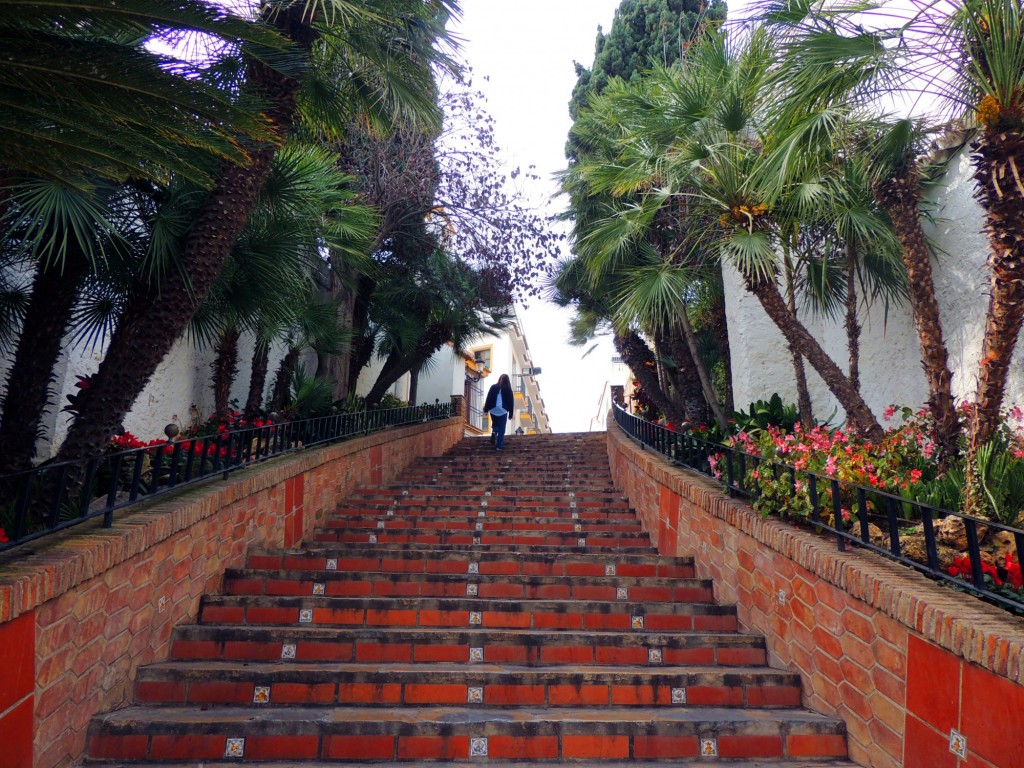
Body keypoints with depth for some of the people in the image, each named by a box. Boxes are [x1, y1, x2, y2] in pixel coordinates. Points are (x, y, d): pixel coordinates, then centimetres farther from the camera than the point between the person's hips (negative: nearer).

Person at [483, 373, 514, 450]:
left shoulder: (493, 387, 2)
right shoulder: (508, 389, -1)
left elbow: (488, 399, 1)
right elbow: (511, 402, 0)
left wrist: (486, 409, 6)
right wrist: (510, 413, 7)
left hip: (493, 410, 2)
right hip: (503, 411, -2)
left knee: (495, 424, 24)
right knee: (501, 429, 4)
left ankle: (494, 432, -7)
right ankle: (499, 446, -1)